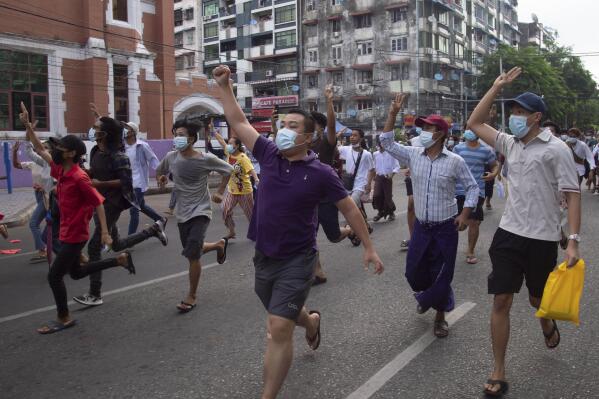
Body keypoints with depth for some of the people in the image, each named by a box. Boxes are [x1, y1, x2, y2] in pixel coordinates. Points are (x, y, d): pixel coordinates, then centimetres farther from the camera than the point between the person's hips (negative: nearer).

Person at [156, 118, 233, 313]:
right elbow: (159, 171, 18)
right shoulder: (171, 157, -4)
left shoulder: (206, 159, -14)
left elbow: (228, 170, 1)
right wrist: (161, 178, -1)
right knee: (192, 251, 16)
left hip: (200, 211, -5)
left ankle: (192, 296, 5)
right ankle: (219, 245, 47)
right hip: (182, 213, 5)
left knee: (192, 254, -14)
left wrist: (219, 192, -1)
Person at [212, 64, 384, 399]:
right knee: (283, 317, 27)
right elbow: (239, 123, 5)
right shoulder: (269, 155, -3)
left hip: (296, 261, -5)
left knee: (279, 329, -11)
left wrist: (369, 247, 0)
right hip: (264, 257, 5)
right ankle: (311, 321, 61)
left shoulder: (320, 173, -12)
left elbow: (349, 208, -2)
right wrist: (225, 86, 1)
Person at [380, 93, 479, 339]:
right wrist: (393, 114, -4)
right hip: (421, 226, 4)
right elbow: (387, 143, 2)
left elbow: (472, 187, 0)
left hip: (446, 228, -3)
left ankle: (440, 316, 26)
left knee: (442, 275, 4)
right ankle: (426, 296, 45)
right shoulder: (413, 155, 0)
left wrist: (465, 214, -9)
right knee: (413, 272, 11)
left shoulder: (455, 161, -8)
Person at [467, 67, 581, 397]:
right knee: (501, 301, -1)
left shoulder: (556, 149, -8)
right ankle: (498, 373, 9)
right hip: (508, 233, 4)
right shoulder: (510, 144, 6)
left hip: (542, 239, -3)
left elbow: (573, 195, -9)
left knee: (538, 300, 16)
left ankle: (548, 323, 54)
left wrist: (573, 241, -15)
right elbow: (474, 123, 11)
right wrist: (497, 86, 5)